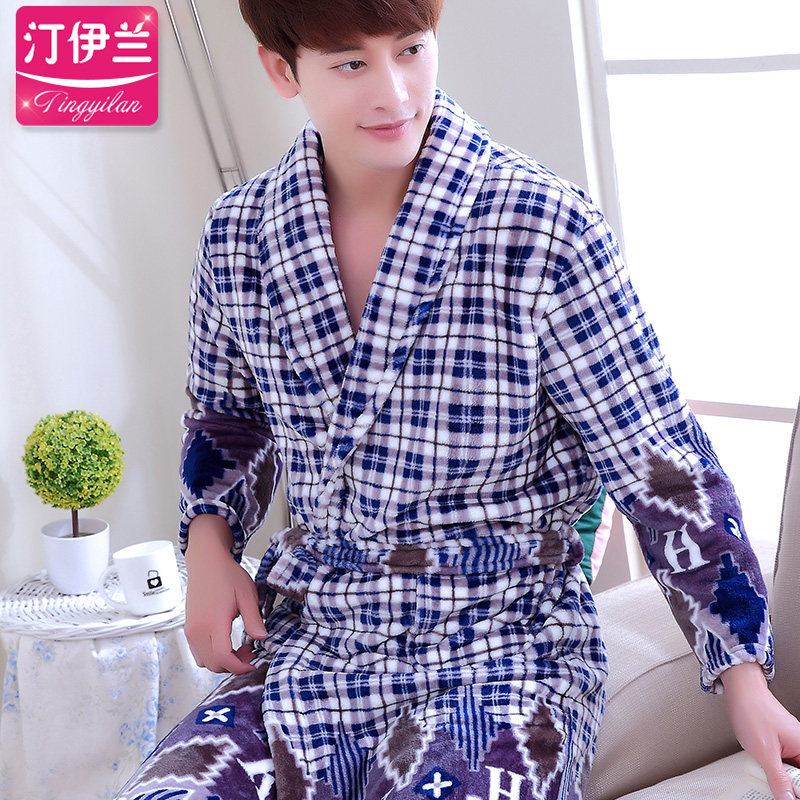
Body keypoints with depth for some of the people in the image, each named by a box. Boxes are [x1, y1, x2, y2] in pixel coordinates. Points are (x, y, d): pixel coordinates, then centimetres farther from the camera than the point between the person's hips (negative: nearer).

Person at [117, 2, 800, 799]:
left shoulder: (544, 230, -11)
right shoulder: (238, 234, 1)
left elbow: (663, 467, -7)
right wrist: (208, 539, 3)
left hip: (501, 652, -3)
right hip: (306, 653, 4)